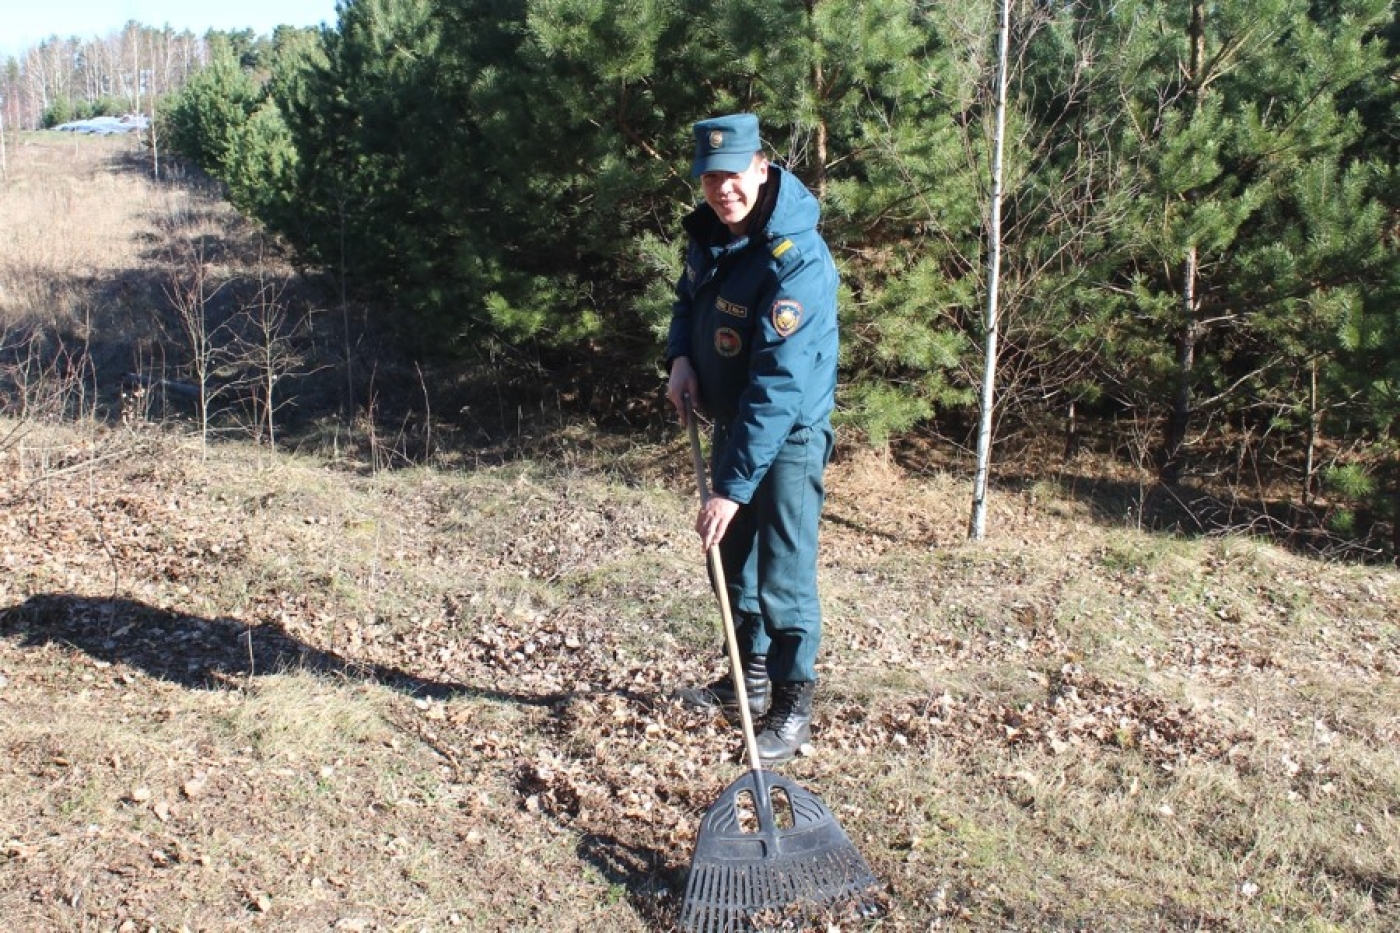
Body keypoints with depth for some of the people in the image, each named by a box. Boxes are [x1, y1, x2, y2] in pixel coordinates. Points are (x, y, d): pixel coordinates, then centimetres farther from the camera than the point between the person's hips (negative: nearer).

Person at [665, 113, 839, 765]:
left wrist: (732, 487, -34)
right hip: (731, 420, 8)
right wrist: (681, 357, -5)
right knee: (734, 558, 18)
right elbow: (688, 300, 18)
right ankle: (751, 676, 35)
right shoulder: (708, 234, -3)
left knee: (784, 574, -5)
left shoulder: (797, 259, -29)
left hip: (789, 432, -8)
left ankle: (793, 704, 10)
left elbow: (778, 386, -33)